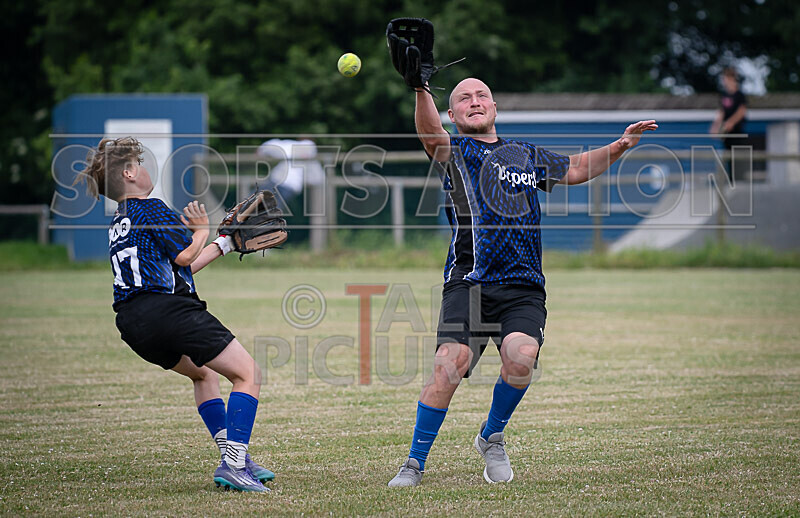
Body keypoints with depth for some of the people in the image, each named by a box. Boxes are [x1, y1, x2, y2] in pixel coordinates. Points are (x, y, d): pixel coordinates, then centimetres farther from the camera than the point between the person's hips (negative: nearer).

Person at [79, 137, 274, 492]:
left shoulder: (117, 226, 25)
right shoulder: (151, 209, -2)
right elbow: (184, 255, -10)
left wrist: (224, 244, 33)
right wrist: (201, 229, 10)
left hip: (132, 323, 9)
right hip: (168, 308, -9)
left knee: (202, 372, 30)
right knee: (247, 373, -4)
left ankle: (233, 459, 18)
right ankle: (233, 466, -18)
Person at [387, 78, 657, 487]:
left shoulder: (526, 156, 24)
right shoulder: (453, 151, 10)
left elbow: (575, 170, 36)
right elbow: (432, 135, -13)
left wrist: (620, 146, 22)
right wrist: (421, 90, -32)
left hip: (523, 288, 3)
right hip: (469, 281, -3)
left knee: (521, 356, -24)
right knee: (450, 363, -21)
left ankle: (492, 437, 4)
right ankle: (415, 463, -7)